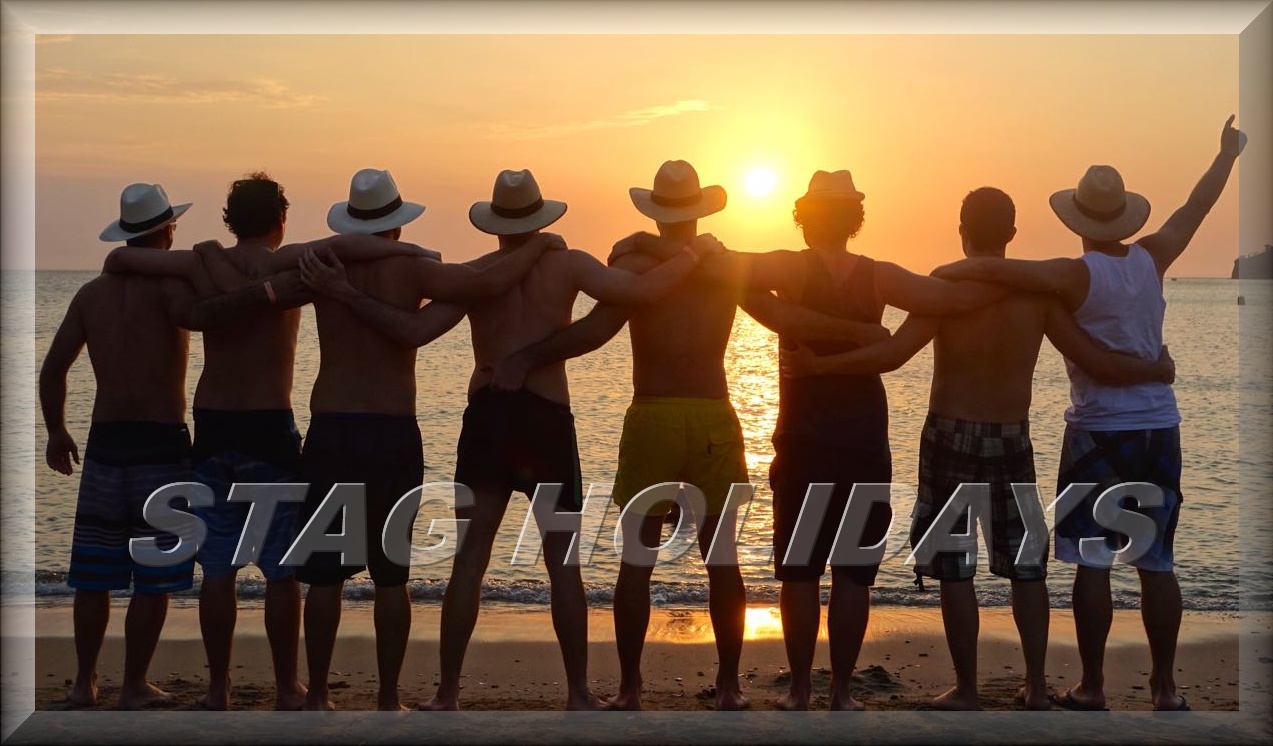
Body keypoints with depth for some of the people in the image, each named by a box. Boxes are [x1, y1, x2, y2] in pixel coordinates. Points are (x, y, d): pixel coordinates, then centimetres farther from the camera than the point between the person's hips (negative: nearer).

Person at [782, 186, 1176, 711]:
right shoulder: (1039, 291, -3)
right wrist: (1158, 371, 11)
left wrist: (817, 366, -17)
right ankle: (1036, 687, 17)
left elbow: (892, 354, -21)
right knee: (1027, 565, 14)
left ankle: (967, 691, 5)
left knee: (955, 568, 3)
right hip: (1013, 441, 3)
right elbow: (1098, 365, -5)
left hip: (952, 436, -3)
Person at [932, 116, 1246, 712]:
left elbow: (990, 268, -26)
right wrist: (1229, 152, 30)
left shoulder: (1077, 276, -14)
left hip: (1099, 432, -4)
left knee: (1091, 563, 1)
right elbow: (1195, 209, 15)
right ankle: (1165, 688, 12)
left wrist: (935, 278, -12)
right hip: (1159, 428, 5)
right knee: (1156, 563, 8)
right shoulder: (1150, 261, 0)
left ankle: (1092, 688, 4)